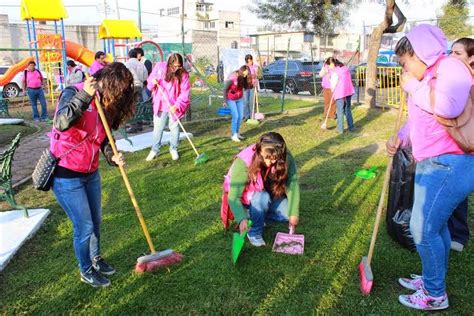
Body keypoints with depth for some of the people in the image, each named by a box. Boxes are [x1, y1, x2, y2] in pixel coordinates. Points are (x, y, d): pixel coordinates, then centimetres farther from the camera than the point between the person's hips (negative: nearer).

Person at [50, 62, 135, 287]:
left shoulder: (106, 104, 4)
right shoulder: (73, 93, -18)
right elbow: (61, 123, -36)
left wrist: (112, 155, -10)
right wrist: (84, 96, -39)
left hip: (90, 173, 7)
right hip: (66, 176, -7)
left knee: (95, 222, 20)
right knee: (84, 227, 2)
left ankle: (96, 260, 44)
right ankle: (86, 271, 26)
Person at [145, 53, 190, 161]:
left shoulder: (183, 74, -10)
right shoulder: (159, 67, -4)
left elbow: (185, 93, -13)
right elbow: (150, 84, 8)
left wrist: (177, 105, -25)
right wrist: (153, 82, -16)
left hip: (174, 107, -1)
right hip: (160, 105, 2)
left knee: (174, 128, 9)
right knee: (157, 128, 10)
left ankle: (174, 149, 26)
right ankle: (154, 150, 23)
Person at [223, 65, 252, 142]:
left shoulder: (243, 78, -11)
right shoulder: (232, 78, -25)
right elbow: (225, 89, -16)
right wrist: (225, 101, -10)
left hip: (240, 99, 6)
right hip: (231, 99, -5)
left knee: (241, 116, 5)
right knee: (235, 116, -9)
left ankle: (237, 133, 20)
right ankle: (234, 135, 3)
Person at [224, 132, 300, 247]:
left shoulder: (286, 158, -26)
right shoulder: (243, 162, -35)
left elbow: (292, 185, -24)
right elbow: (234, 197, -36)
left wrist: (294, 213, -30)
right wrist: (242, 219, -50)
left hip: (270, 194, 4)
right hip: (245, 198, -4)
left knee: (288, 213, -13)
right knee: (262, 197, -34)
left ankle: (253, 214, 7)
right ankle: (254, 232, -13)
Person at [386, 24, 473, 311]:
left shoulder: (451, 67, -13)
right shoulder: (429, 77, 16)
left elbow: (449, 107, -33)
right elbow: (417, 120, 25)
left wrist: (413, 86, -18)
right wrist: (400, 138, 6)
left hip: (449, 165, -10)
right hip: (433, 164, 10)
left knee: (423, 229, -4)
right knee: (436, 225, 19)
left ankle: (435, 295, 14)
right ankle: (433, 280, 36)